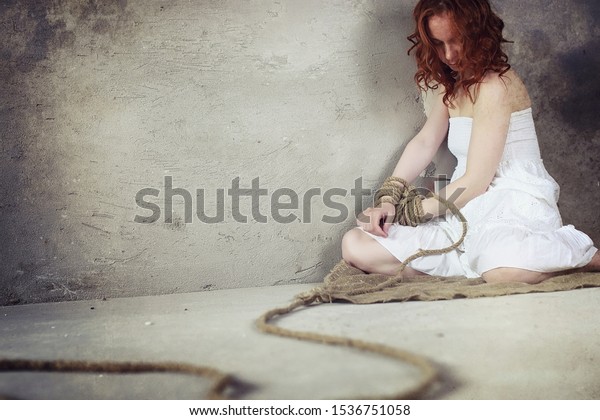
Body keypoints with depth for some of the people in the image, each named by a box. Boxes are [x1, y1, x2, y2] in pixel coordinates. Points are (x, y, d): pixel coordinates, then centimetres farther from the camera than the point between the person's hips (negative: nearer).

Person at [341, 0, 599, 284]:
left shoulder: (496, 85, -11)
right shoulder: (453, 85, 19)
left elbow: (475, 182, -13)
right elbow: (424, 143, 16)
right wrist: (388, 201, 0)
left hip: (516, 208, -8)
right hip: (468, 213, 8)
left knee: (505, 269, -45)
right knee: (355, 246, -9)